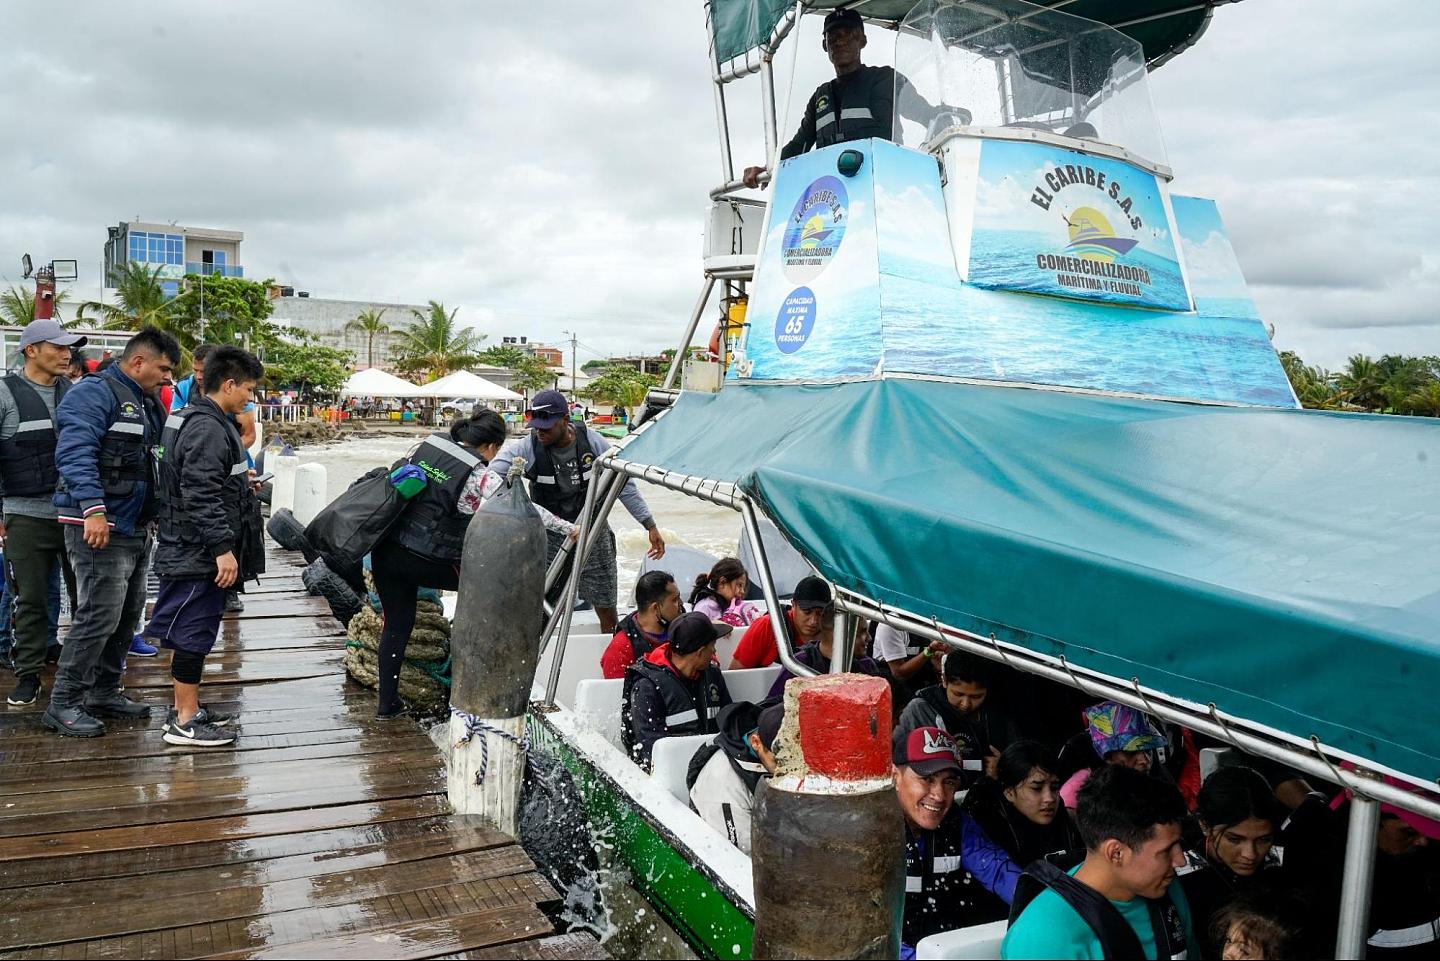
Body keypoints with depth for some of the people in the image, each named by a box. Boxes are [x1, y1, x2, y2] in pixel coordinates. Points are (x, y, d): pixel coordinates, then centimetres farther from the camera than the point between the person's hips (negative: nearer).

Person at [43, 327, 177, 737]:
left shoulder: (147, 402, 18)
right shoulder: (95, 394, -12)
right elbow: (75, 454, -23)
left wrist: (156, 512, 23)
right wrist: (93, 508, -32)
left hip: (136, 529, 10)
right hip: (99, 526, -10)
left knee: (127, 615, 14)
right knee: (99, 616, -10)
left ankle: (104, 692, 26)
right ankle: (63, 704, 1)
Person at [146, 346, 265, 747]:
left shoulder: (191, 418, 14)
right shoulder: (208, 428, -20)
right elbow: (202, 495, -25)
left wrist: (239, 480, 34)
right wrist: (223, 548, -25)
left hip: (192, 552, 11)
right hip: (200, 553, -11)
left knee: (189, 633, 17)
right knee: (194, 633, -4)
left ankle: (185, 708, 28)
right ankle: (185, 722, 4)